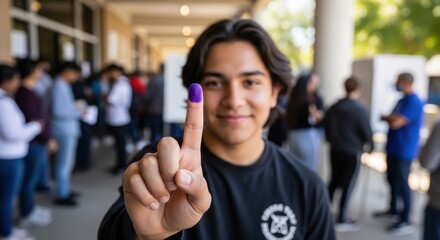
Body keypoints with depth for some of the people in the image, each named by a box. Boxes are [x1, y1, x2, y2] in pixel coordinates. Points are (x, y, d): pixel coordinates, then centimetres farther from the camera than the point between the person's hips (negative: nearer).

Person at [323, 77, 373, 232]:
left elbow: (326, 125, 9)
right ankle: (342, 221, 10)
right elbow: (367, 132, -11)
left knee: (334, 181, 19)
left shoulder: (334, 107, 0)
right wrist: (370, 146, 10)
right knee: (348, 185, 4)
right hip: (352, 152, -5)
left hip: (335, 150, 5)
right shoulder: (360, 110, -16)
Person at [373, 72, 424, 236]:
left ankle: (405, 222, 5)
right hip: (394, 148, 10)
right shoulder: (403, 100, 13)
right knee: (392, 180, 18)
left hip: (404, 151, -9)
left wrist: (385, 117, -6)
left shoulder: (414, 102, -19)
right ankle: (393, 210, 34)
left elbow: (396, 123, -25)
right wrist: (389, 118, -5)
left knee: (402, 184, -4)